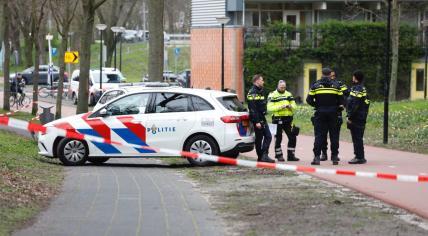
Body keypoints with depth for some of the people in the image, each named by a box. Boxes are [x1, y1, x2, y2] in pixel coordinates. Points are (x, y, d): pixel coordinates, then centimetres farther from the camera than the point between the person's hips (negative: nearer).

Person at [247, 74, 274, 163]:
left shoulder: (260, 91, 17)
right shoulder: (252, 93, -15)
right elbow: (252, 109, -21)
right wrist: (257, 122, -25)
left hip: (262, 119, 9)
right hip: (257, 119, -9)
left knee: (268, 136, 2)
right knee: (259, 138, -4)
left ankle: (264, 156, 1)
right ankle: (261, 157, 0)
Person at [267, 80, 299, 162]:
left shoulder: (288, 94, 14)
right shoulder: (272, 95, -2)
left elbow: (294, 106, 11)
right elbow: (269, 108, -12)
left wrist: (290, 106, -12)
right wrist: (280, 107, -23)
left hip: (288, 119, 5)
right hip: (278, 119, -5)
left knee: (292, 137, 3)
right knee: (278, 139, 1)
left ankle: (291, 155, 12)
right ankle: (279, 156, 11)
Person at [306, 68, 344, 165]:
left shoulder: (315, 85, -1)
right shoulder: (336, 85, 2)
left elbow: (309, 99, -4)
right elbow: (341, 100, 0)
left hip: (320, 113, -1)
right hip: (333, 113, 1)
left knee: (319, 135, 1)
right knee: (334, 135, 7)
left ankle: (317, 157, -6)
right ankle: (335, 157, 8)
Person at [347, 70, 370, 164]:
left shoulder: (357, 89, -16)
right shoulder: (362, 89, 18)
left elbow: (354, 105, -22)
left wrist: (350, 117, -18)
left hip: (356, 118, -11)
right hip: (361, 118, 11)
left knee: (357, 138, -8)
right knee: (357, 138, 16)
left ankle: (359, 157, -8)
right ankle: (359, 156, 21)